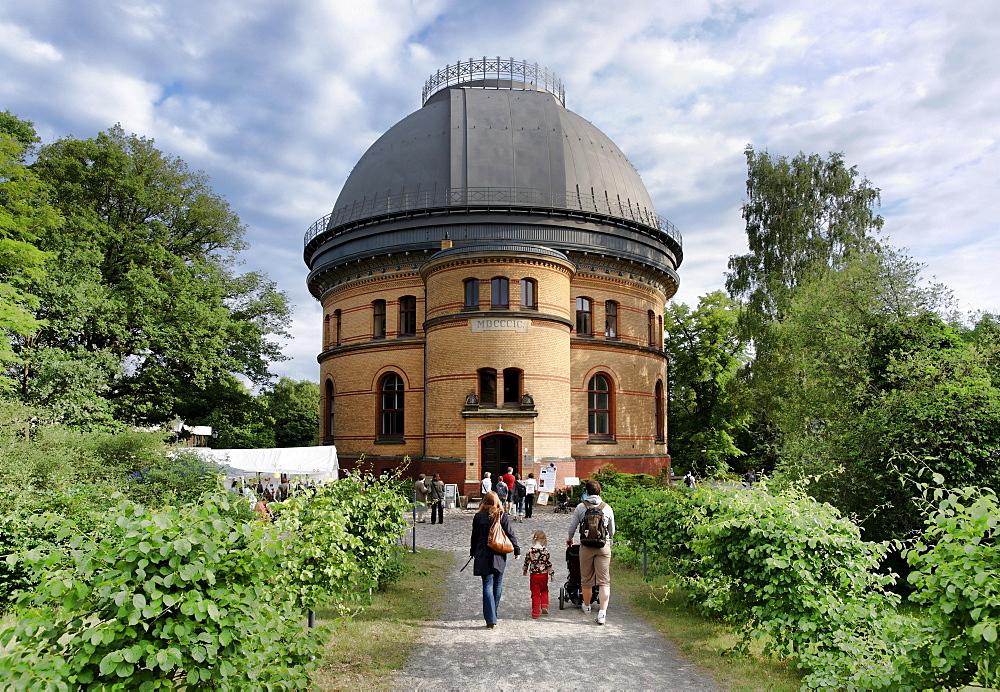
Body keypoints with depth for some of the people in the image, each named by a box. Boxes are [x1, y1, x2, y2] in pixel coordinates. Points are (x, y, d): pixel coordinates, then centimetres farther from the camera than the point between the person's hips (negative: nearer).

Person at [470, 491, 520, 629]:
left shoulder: (478, 517, -2)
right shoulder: (502, 515, -2)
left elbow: (474, 537, 6)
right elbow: (510, 534, -1)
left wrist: (473, 552, 19)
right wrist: (517, 549, 6)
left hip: (483, 556, -1)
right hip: (500, 556, 1)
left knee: (487, 586, -1)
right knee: (497, 585, 15)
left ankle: (490, 619, -9)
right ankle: (492, 615, 26)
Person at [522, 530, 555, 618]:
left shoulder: (530, 551, -9)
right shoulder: (546, 551, -11)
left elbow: (526, 562, 1)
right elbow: (549, 564, -7)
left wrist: (524, 571, 20)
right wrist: (552, 574, 3)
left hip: (534, 576, 0)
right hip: (544, 575, 0)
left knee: (535, 594, 9)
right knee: (544, 591, 23)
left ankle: (535, 613, 10)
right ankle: (544, 606, 8)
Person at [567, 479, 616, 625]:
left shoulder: (581, 507, 0)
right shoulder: (607, 508, 3)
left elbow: (572, 527, 6)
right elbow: (612, 531, 13)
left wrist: (570, 539, 27)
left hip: (586, 547, 0)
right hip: (604, 546, 0)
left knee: (586, 579, 15)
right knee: (604, 580, 1)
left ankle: (586, 606, 32)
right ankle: (602, 612, -7)